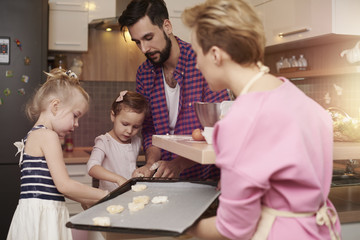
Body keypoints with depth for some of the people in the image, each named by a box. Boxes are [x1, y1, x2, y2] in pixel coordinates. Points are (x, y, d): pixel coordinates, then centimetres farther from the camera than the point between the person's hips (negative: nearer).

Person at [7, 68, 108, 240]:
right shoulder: (48, 136, -11)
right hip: (42, 214, -9)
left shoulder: (32, 136, 18)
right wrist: (104, 195, -7)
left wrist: (86, 200, 15)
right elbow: (64, 185, -15)